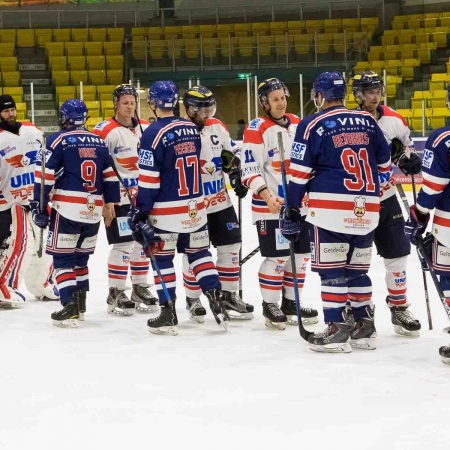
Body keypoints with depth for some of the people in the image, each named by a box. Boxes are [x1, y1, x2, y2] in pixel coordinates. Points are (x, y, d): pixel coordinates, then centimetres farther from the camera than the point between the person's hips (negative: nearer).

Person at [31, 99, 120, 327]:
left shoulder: (58, 140, -4)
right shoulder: (99, 142, 12)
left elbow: (45, 176, -8)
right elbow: (110, 175, 16)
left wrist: (39, 206, -4)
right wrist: (110, 201, 24)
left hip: (66, 209, -5)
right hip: (93, 211, 5)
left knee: (63, 259, -2)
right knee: (80, 257, 17)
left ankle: (70, 308, -12)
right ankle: (80, 306, 21)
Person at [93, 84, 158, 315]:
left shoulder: (146, 129, 8)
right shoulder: (105, 131, -13)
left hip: (143, 197, 7)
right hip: (118, 198, -6)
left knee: (142, 242, 12)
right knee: (123, 244, -9)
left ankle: (140, 289, 25)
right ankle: (116, 294, 1)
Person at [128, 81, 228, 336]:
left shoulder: (154, 134, -15)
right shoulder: (192, 129, 4)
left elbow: (149, 178, -16)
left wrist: (141, 210, -10)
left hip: (166, 211, -6)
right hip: (195, 207, 6)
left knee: (162, 258, 4)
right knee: (200, 253, 16)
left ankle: (168, 316, 5)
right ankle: (218, 304, 9)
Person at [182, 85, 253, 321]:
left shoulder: (216, 127, 4)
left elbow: (230, 153, 15)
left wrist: (236, 176, 4)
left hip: (220, 200, 6)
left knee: (230, 246, 8)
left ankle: (229, 296, 19)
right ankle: (193, 300, 17)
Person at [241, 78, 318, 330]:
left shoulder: (298, 124, 10)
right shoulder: (257, 129, -10)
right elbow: (249, 169, -14)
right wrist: (267, 195, -25)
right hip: (271, 205, -7)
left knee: (300, 255, 10)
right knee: (276, 257, -6)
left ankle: (291, 303, 22)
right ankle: (270, 306, 8)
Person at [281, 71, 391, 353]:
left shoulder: (313, 125, -3)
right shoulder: (368, 122, 10)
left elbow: (300, 172, -5)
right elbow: (384, 164, 16)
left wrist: (291, 210, 1)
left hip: (330, 207, -5)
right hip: (366, 209, 5)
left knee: (331, 269, 0)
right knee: (357, 268, 15)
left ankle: (337, 331, -2)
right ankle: (365, 328, 17)